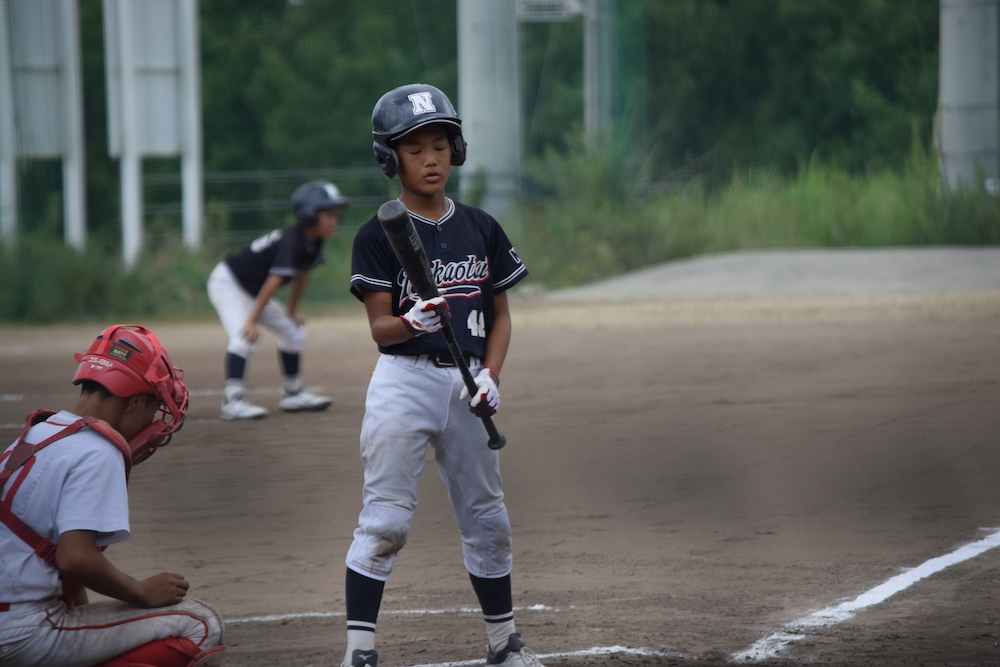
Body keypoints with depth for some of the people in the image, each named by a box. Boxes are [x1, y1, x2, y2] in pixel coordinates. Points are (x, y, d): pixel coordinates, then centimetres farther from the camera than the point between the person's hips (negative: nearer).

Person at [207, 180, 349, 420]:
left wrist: (292, 311, 18)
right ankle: (233, 399, -35)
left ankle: (293, 393, 25)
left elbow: (302, 275, 11)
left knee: (292, 331, 13)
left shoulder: (313, 243, -4)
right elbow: (273, 282, -35)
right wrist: (252, 321, -36)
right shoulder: (292, 242, -32)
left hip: (252, 291, 10)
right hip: (228, 282, -10)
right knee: (245, 337, -28)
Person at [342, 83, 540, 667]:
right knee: (385, 520, -10)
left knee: (487, 518, 12)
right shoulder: (379, 236, -4)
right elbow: (380, 328, -8)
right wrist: (412, 323, -30)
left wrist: (491, 376, -5)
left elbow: (500, 314, 11)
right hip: (405, 379, -4)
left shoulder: (481, 229, 7)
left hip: (468, 383, 4)